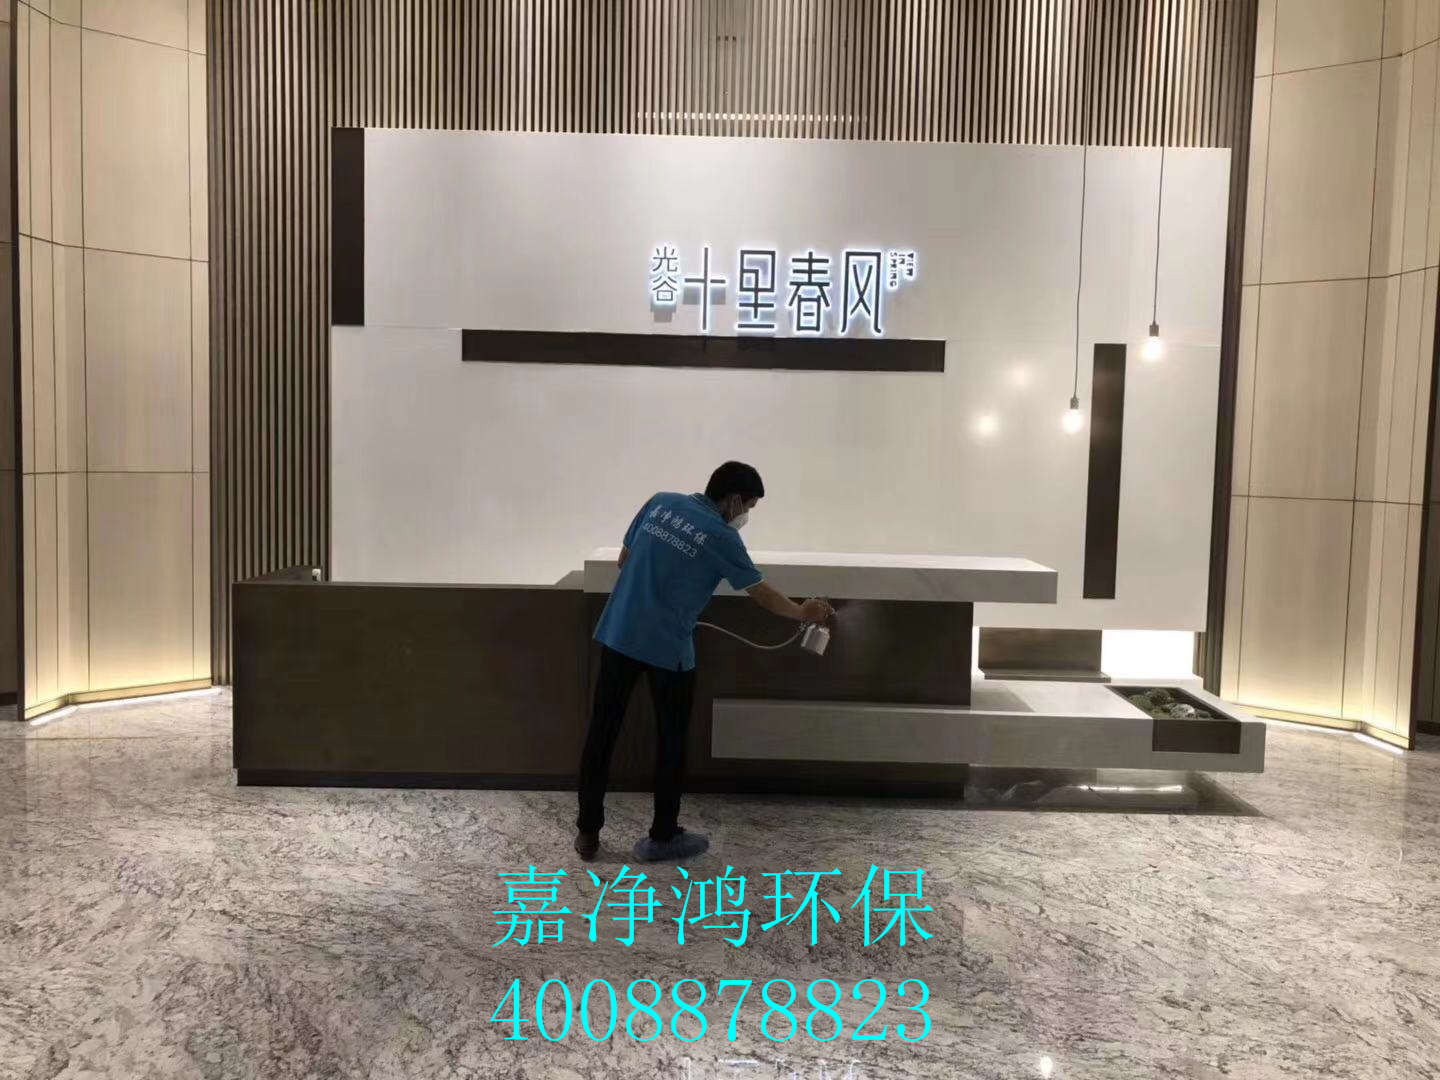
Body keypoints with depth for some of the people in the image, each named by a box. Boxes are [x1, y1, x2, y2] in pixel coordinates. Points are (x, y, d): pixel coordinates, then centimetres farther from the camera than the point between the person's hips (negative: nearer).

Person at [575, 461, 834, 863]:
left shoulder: (660, 502, 7)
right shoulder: (721, 536, -6)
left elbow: (624, 560, 14)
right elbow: (761, 593, 3)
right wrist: (803, 613, 20)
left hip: (617, 634, 5)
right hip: (667, 647, -5)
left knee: (602, 731, 11)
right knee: (671, 740, 11)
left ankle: (587, 832, 20)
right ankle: (663, 837, 21)